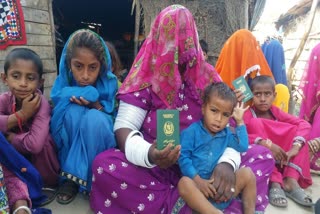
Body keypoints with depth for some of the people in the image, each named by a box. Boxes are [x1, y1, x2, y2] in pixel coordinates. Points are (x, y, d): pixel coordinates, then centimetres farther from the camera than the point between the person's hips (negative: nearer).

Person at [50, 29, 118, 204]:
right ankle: (71, 177, -19)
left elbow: (115, 120, -9)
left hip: (99, 144, -1)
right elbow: (55, 121, -5)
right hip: (70, 145, 2)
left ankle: (94, 179, -18)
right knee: (73, 110, -28)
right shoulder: (62, 82, -10)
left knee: (95, 117, -32)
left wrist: (97, 105, -26)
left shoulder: (109, 82, -13)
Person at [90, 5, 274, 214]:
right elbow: (123, 127, -13)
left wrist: (227, 161, -27)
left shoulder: (207, 76, -1)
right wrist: (148, 155, -35)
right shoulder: (145, 80, -7)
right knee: (104, 165, -28)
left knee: (262, 156, -14)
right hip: (155, 168, -1)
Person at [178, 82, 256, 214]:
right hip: (198, 186, -4)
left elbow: (243, 147, 3)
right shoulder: (192, 131, -4)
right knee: (184, 183, -35)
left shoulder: (226, 133, 14)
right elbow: (183, 157, -11)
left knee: (247, 173, -13)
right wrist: (197, 180, -20)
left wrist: (240, 122, 5)